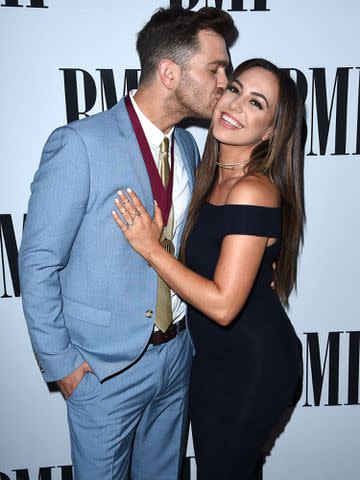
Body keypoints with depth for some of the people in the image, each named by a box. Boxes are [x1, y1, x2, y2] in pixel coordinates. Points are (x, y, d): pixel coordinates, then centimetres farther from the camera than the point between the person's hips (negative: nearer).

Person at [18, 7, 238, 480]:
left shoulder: (187, 146, 3)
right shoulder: (80, 144, -19)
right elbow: (38, 262, -15)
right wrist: (60, 364, -11)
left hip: (176, 352, 6)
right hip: (105, 367, -5)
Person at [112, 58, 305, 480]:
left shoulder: (253, 191, -26)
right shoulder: (212, 176, 1)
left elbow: (223, 304, -27)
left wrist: (150, 247, -22)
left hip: (250, 366, -8)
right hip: (216, 353, 8)